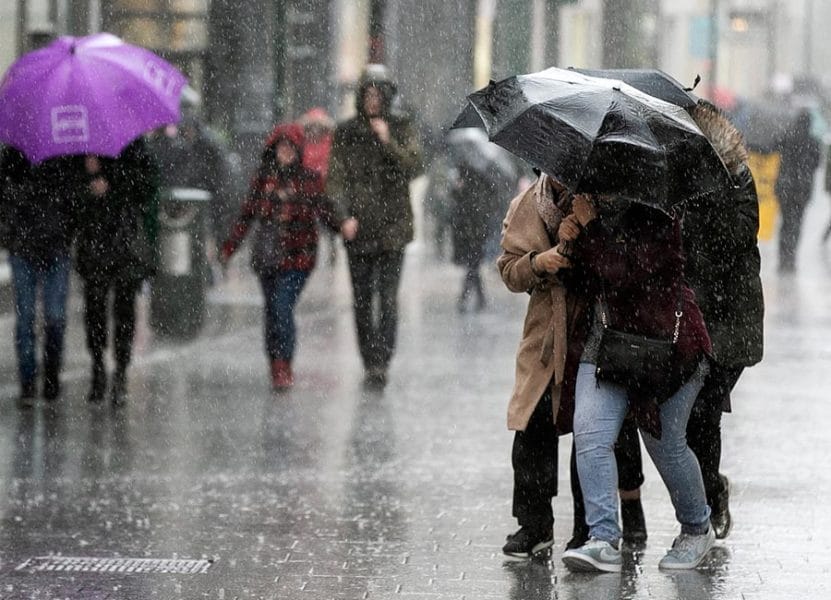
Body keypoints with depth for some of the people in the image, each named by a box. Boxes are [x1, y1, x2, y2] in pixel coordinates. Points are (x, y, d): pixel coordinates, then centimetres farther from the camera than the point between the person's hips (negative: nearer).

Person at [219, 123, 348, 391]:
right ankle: (277, 369, 17)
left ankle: (283, 369, -12)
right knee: (272, 312, 7)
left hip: (297, 257, -4)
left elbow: (324, 210, 5)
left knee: (282, 309, -16)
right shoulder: (263, 178, 10)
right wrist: (229, 247, 14)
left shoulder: (309, 179, 2)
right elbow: (247, 214, 16)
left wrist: (344, 227, -14)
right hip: (267, 255, 4)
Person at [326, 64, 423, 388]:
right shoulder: (346, 132, 5)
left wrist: (387, 141, -18)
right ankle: (370, 363, 16)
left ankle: (381, 363, -14)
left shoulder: (401, 129, 4)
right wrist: (343, 216, -13)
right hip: (358, 227, 2)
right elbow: (336, 178, 1)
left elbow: (413, 167, -7)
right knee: (361, 300, 6)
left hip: (392, 227, -2)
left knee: (388, 298, -11)